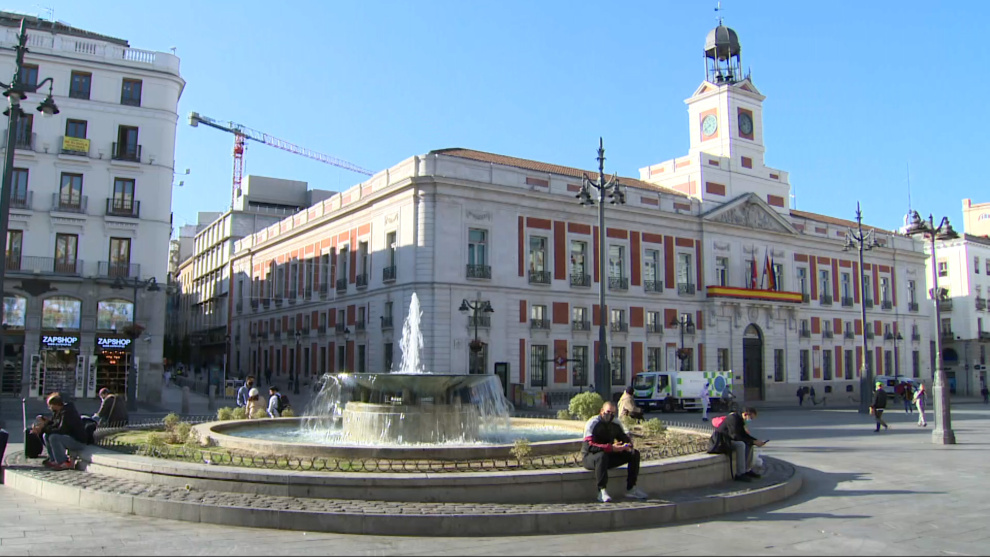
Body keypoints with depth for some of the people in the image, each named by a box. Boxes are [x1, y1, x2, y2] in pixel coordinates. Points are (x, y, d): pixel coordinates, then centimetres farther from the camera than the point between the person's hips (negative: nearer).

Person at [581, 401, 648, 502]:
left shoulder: (616, 424, 4)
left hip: (608, 456, 7)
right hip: (589, 457, -7)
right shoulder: (592, 423, -17)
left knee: (635, 454, -3)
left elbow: (625, 438, 10)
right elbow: (589, 446, -29)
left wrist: (628, 446, -17)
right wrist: (611, 447, -39)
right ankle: (602, 492, -39)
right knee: (602, 456, -41)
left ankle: (631, 489, -3)